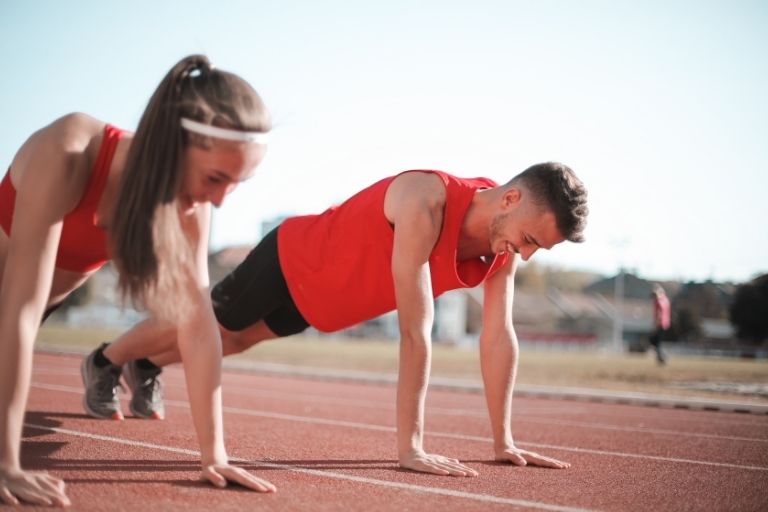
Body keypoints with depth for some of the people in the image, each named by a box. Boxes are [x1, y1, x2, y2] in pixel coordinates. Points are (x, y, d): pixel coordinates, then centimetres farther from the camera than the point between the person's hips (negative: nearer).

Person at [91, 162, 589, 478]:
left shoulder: (504, 244, -20)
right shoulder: (423, 203, -44)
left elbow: (499, 336, -16)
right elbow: (416, 331, -46)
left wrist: (504, 441, -17)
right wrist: (410, 445, -44)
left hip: (322, 294, 7)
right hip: (290, 259, -7)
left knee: (236, 340, 29)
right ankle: (104, 361, 45)